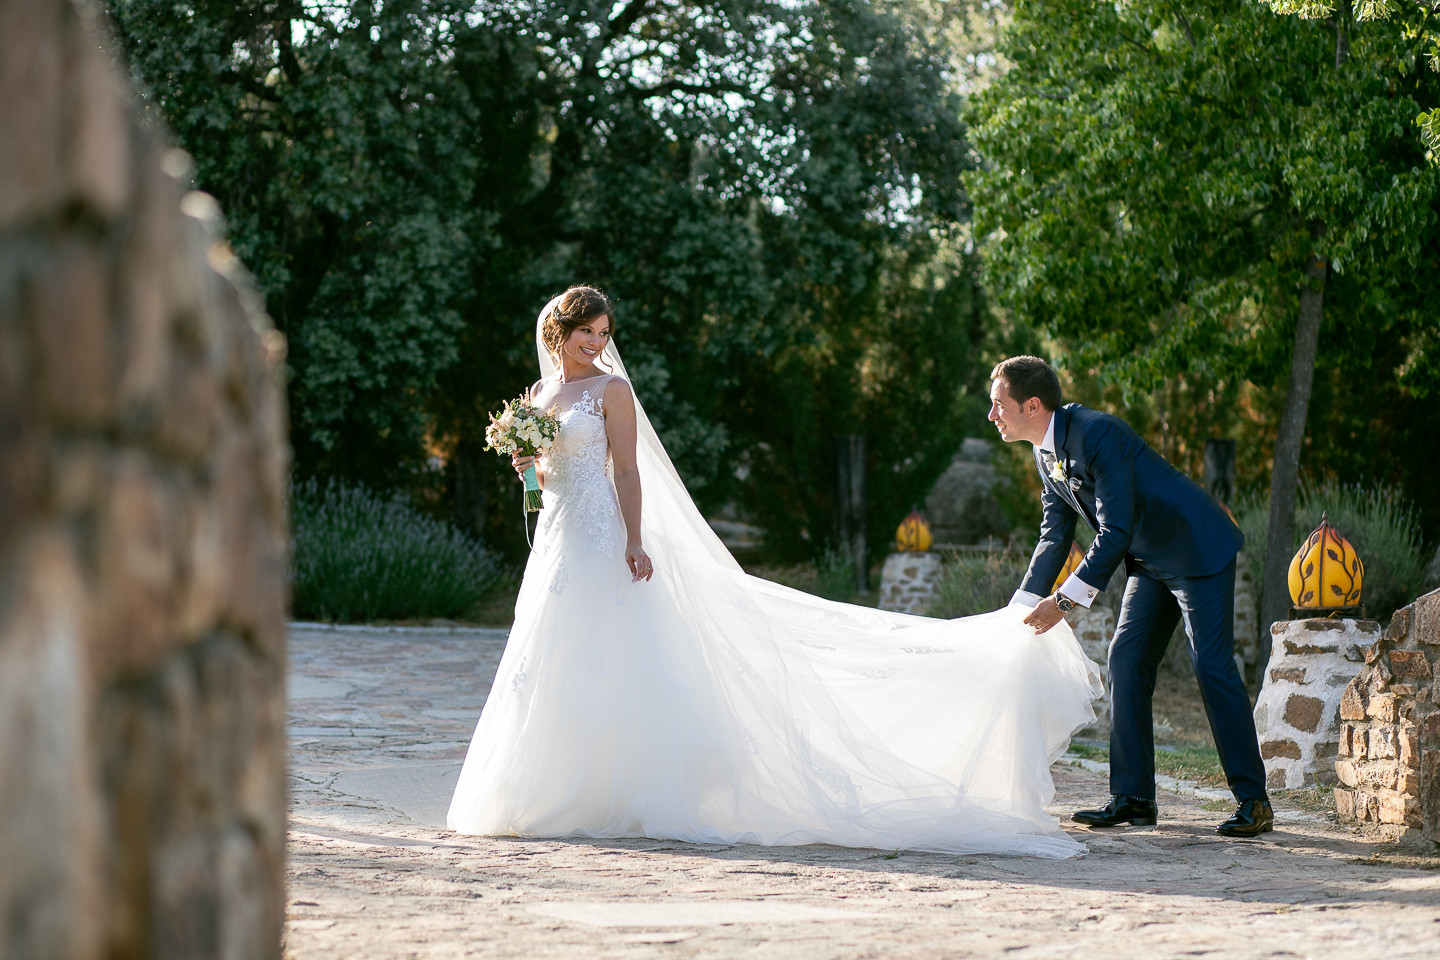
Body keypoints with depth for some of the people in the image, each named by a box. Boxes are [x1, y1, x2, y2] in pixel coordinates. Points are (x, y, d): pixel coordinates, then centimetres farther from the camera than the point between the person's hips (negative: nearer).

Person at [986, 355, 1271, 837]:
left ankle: (1253, 801, -7)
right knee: (1126, 661, 3)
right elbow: (1054, 537, 11)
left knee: (1212, 667, -11)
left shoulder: (1097, 434, -27)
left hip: (1198, 549, -9)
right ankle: (1132, 797, 6)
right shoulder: (1047, 454, 2)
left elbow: (1115, 532, -30)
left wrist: (1063, 601, -29)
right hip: (1150, 559, 9)